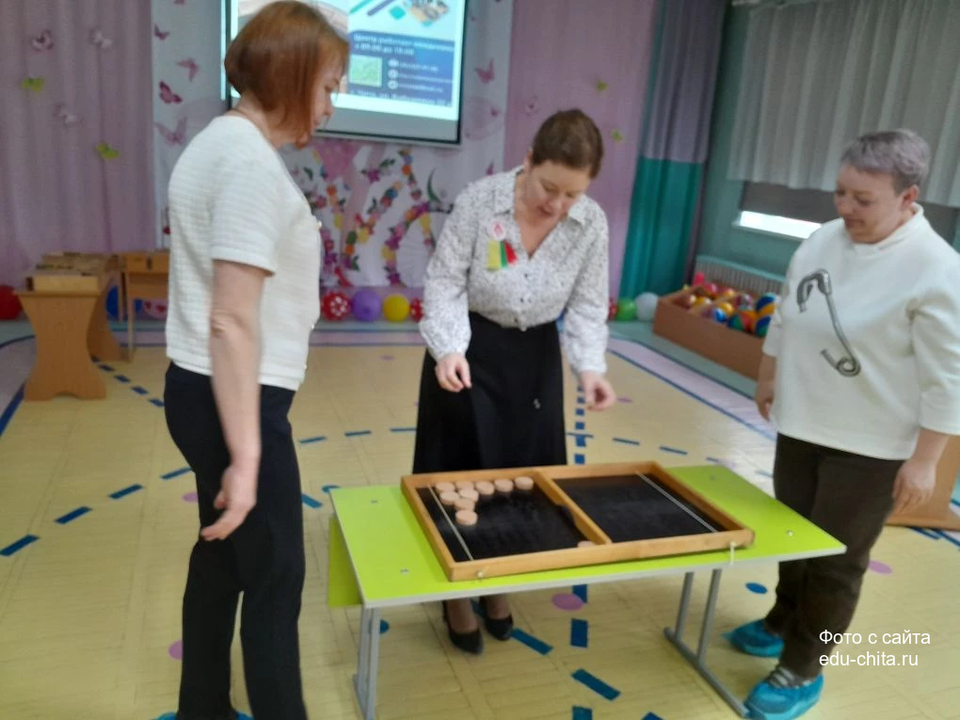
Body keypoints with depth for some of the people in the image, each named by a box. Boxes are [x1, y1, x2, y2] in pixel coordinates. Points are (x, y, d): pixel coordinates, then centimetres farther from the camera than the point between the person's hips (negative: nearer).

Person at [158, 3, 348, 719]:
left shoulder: (220, 141, 11)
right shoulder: (252, 162, -21)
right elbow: (232, 323, -25)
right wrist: (245, 456, -22)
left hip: (201, 390, 10)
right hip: (233, 399, -10)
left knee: (223, 554, 22)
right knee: (276, 575, 5)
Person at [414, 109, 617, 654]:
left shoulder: (592, 223, -11)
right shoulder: (479, 201, -19)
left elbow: (587, 305, -4)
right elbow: (445, 282, -14)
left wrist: (591, 367, -19)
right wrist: (448, 349, -29)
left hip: (536, 356, 3)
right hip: (470, 349, -2)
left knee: (523, 472, 9)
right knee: (462, 472, 4)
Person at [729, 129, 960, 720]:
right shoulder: (825, 239, 0)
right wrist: (769, 378, 18)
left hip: (871, 446, -6)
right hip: (801, 425, 6)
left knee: (835, 562, 6)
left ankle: (802, 671, 24)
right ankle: (785, 624, 43)